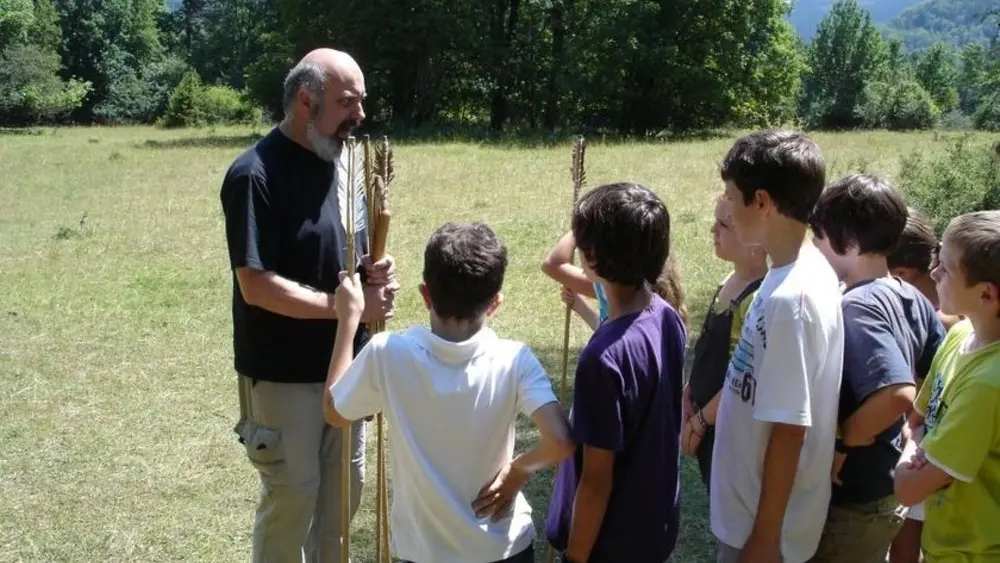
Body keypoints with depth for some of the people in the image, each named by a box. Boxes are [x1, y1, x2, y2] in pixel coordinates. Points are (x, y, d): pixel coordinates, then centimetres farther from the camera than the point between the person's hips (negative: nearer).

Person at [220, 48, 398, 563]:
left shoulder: (339, 162, 5)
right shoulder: (256, 174, -20)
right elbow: (258, 287, -24)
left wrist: (377, 272, -7)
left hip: (345, 365, 7)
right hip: (283, 375, -7)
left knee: (344, 491, 19)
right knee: (292, 498, 7)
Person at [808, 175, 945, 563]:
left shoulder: (858, 306, -25)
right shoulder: (912, 298, 1)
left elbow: (897, 395, -37)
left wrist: (838, 443, -24)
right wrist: (908, 434, 10)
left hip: (851, 502, -8)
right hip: (888, 492, 8)